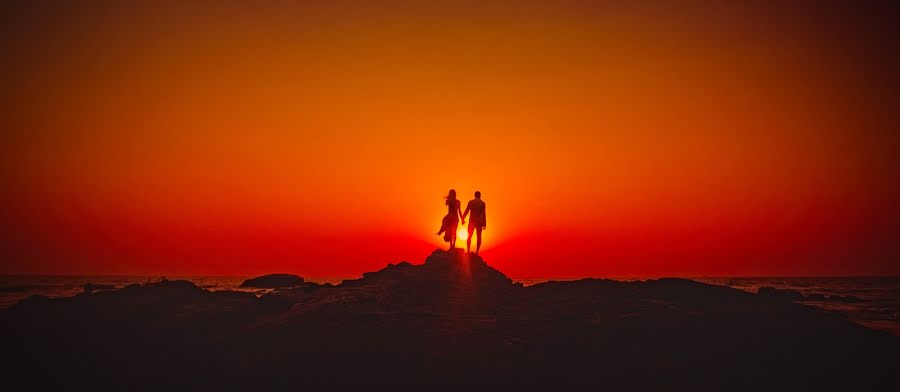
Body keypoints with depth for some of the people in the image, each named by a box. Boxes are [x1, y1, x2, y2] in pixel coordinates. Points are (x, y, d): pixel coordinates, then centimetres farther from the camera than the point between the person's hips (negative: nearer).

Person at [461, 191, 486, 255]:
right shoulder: (482, 203, -3)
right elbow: (483, 214, -7)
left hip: (472, 221, 1)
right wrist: (484, 223, -4)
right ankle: (477, 251, 1)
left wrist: (463, 219, 6)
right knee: (479, 237, 7)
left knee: (469, 236, 10)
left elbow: (466, 211, -4)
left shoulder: (471, 202, -1)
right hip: (479, 221, -1)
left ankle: (468, 250, 3)